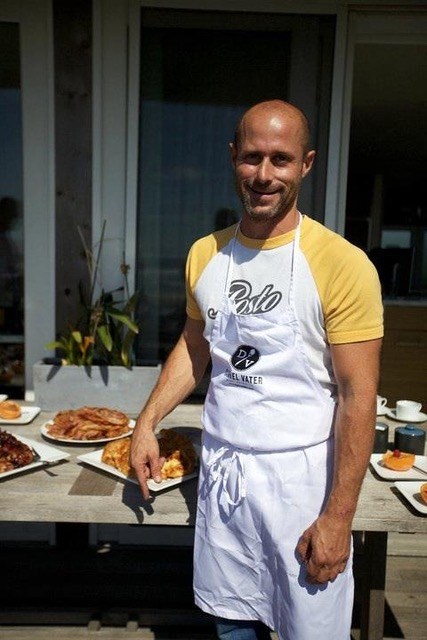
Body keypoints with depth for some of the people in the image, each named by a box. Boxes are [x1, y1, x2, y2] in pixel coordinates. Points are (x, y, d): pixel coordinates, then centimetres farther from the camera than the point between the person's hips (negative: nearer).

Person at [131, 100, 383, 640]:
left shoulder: (343, 265, -16)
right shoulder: (204, 254, 2)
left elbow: (358, 398, -14)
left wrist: (337, 518, -13)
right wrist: (146, 422, 6)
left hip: (300, 476, -4)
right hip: (220, 468, 5)